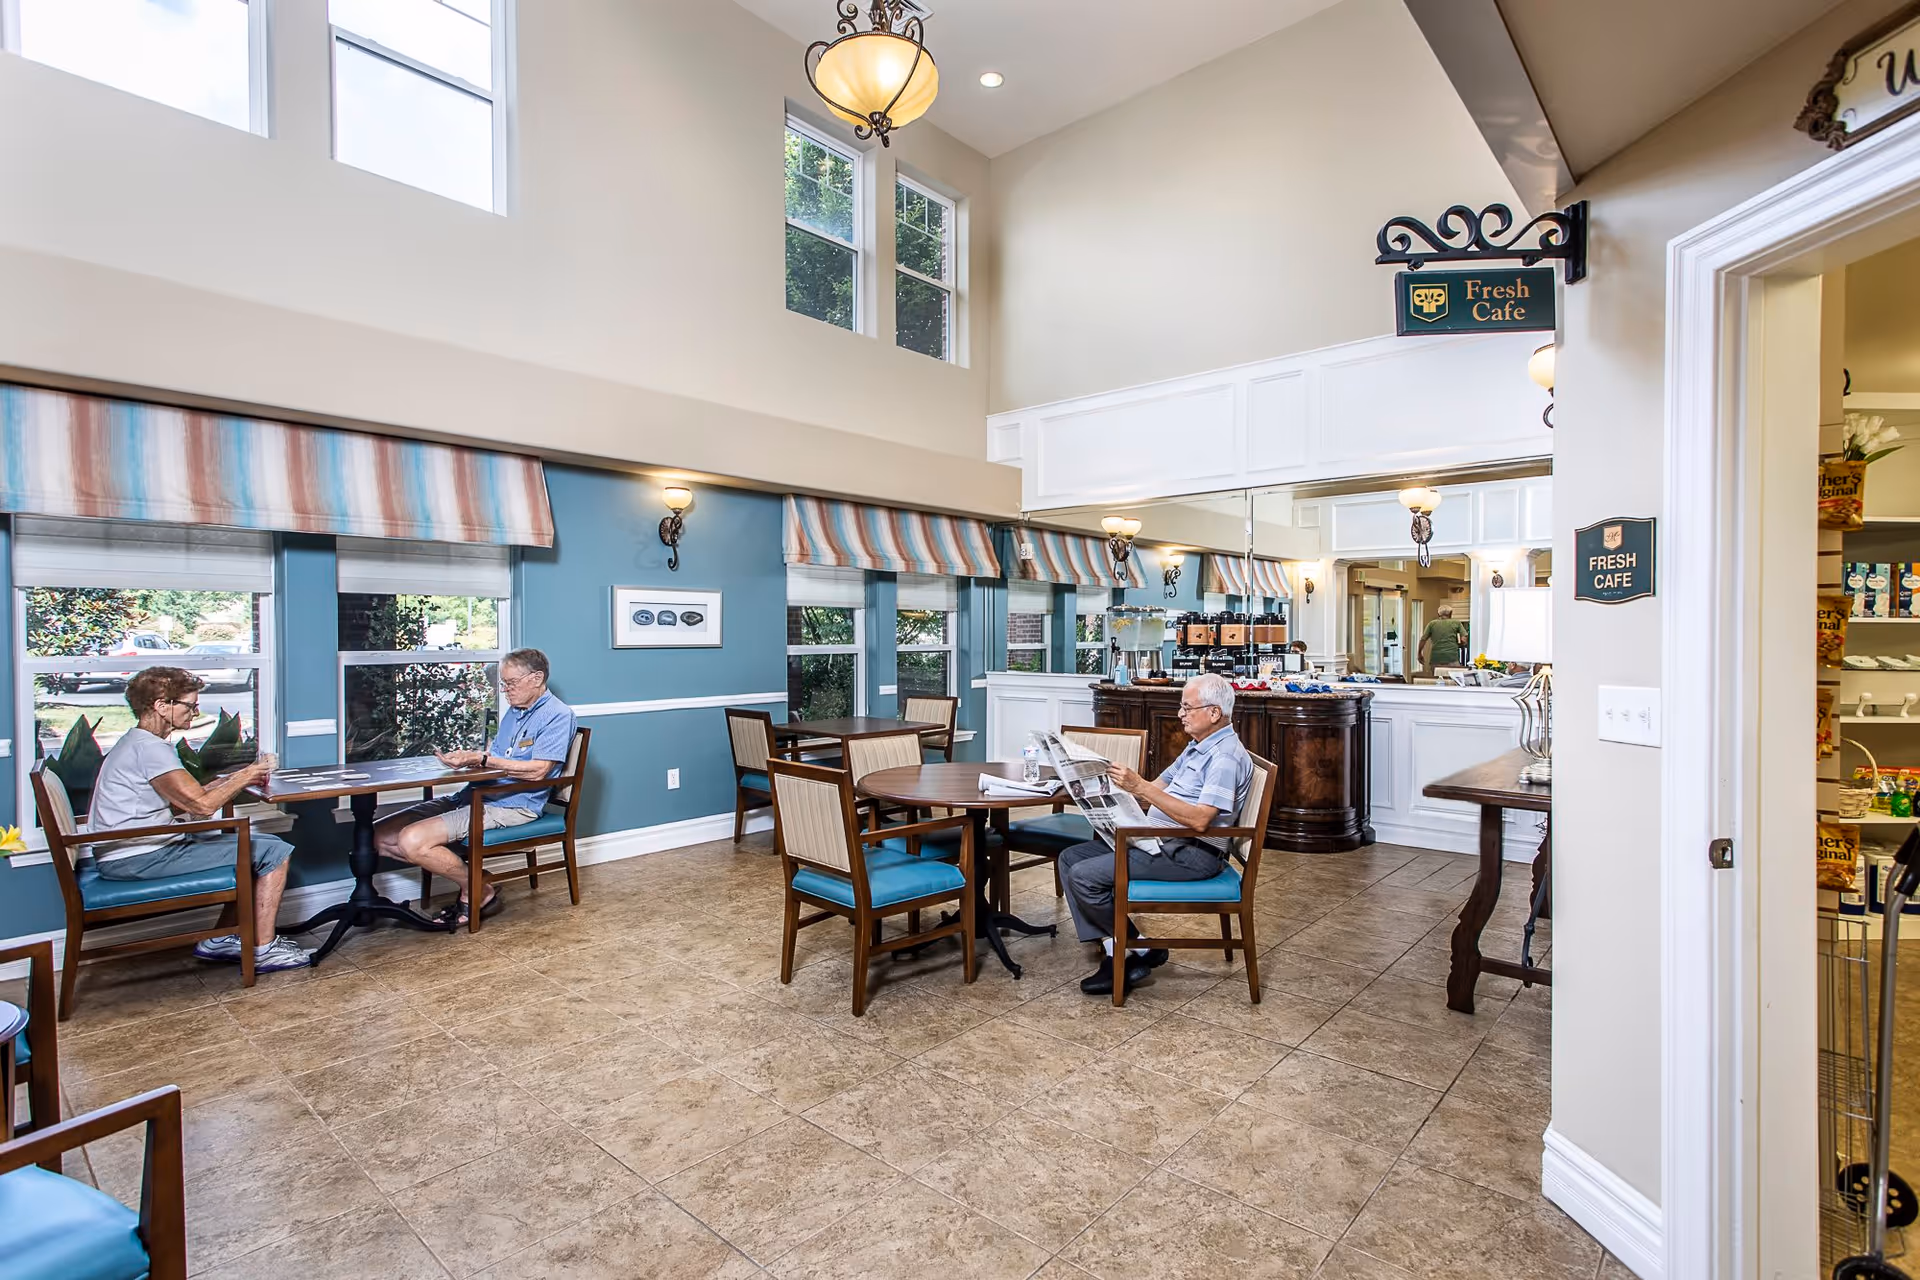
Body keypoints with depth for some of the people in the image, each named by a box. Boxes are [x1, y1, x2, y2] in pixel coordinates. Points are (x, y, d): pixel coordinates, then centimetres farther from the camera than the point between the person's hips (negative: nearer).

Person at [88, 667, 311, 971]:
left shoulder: (135, 742, 16)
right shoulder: (150, 748, -18)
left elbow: (181, 802, 13)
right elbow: (202, 804, -23)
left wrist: (233, 779, 4)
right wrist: (244, 777, -9)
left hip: (131, 852, 11)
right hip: (140, 857, -11)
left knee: (256, 844, 18)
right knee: (275, 852, -14)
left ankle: (220, 939, 18)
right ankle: (263, 951, -6)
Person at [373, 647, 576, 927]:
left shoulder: (557, 715, -9)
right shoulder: (514, 710, 22)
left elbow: (537, 770, -19)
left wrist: (480, 759, -19)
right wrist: (464, 758, 0)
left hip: (511, 806, -10)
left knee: (412, 840, -23)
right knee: (380, 837, -1)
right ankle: (469, 874, 3)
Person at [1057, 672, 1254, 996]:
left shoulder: (1227, 757, -16)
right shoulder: (1198, 747, 16)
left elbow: (1199, 820, -27)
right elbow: (1155, 792, 18)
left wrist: (1141, 787, -30)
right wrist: (1123, 784, 2)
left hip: (1190, 855, -11)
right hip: (1158, 841, 11)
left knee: (1085, 876, -19)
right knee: (1070, 859, 2)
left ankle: (1142, 951, 1)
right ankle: (1115, 953, -3)